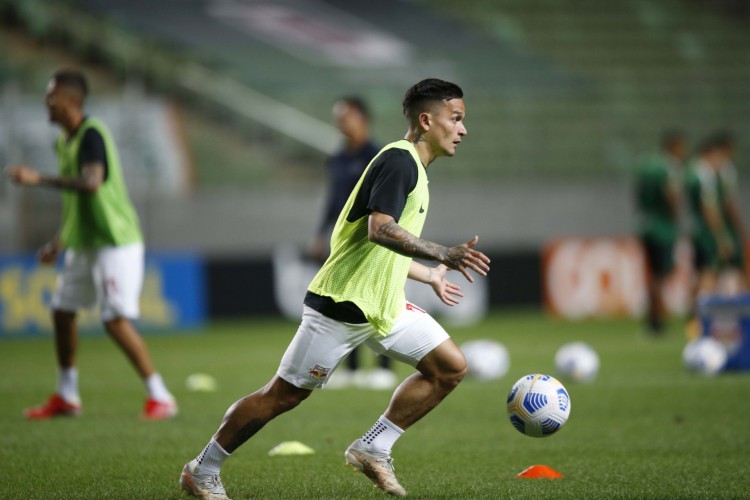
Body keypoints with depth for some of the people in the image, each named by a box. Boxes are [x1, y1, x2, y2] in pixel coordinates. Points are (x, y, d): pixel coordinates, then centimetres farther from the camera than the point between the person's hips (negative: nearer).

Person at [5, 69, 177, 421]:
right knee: (62, 311, 12)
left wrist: (39, 179, -34)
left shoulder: (92, 134, -17)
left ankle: (160, 398, -7)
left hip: (116, 243, -10)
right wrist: (58, 242, 21)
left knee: (116, 320, -15)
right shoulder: (65, 141, 12)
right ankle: (66, 398, 25)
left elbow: (91, 183, -34)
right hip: (83, 244, 10)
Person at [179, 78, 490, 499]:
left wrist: (430, 276, 34)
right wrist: (443, 255, -35)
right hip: (341, 305, -10)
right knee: (285, 394, -1)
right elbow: (379, 229, -30)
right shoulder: (398, 160, -15)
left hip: (383, 306, 10)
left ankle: (373, 449, 5)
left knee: (451, 367, 1)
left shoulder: (414, 169, 15)